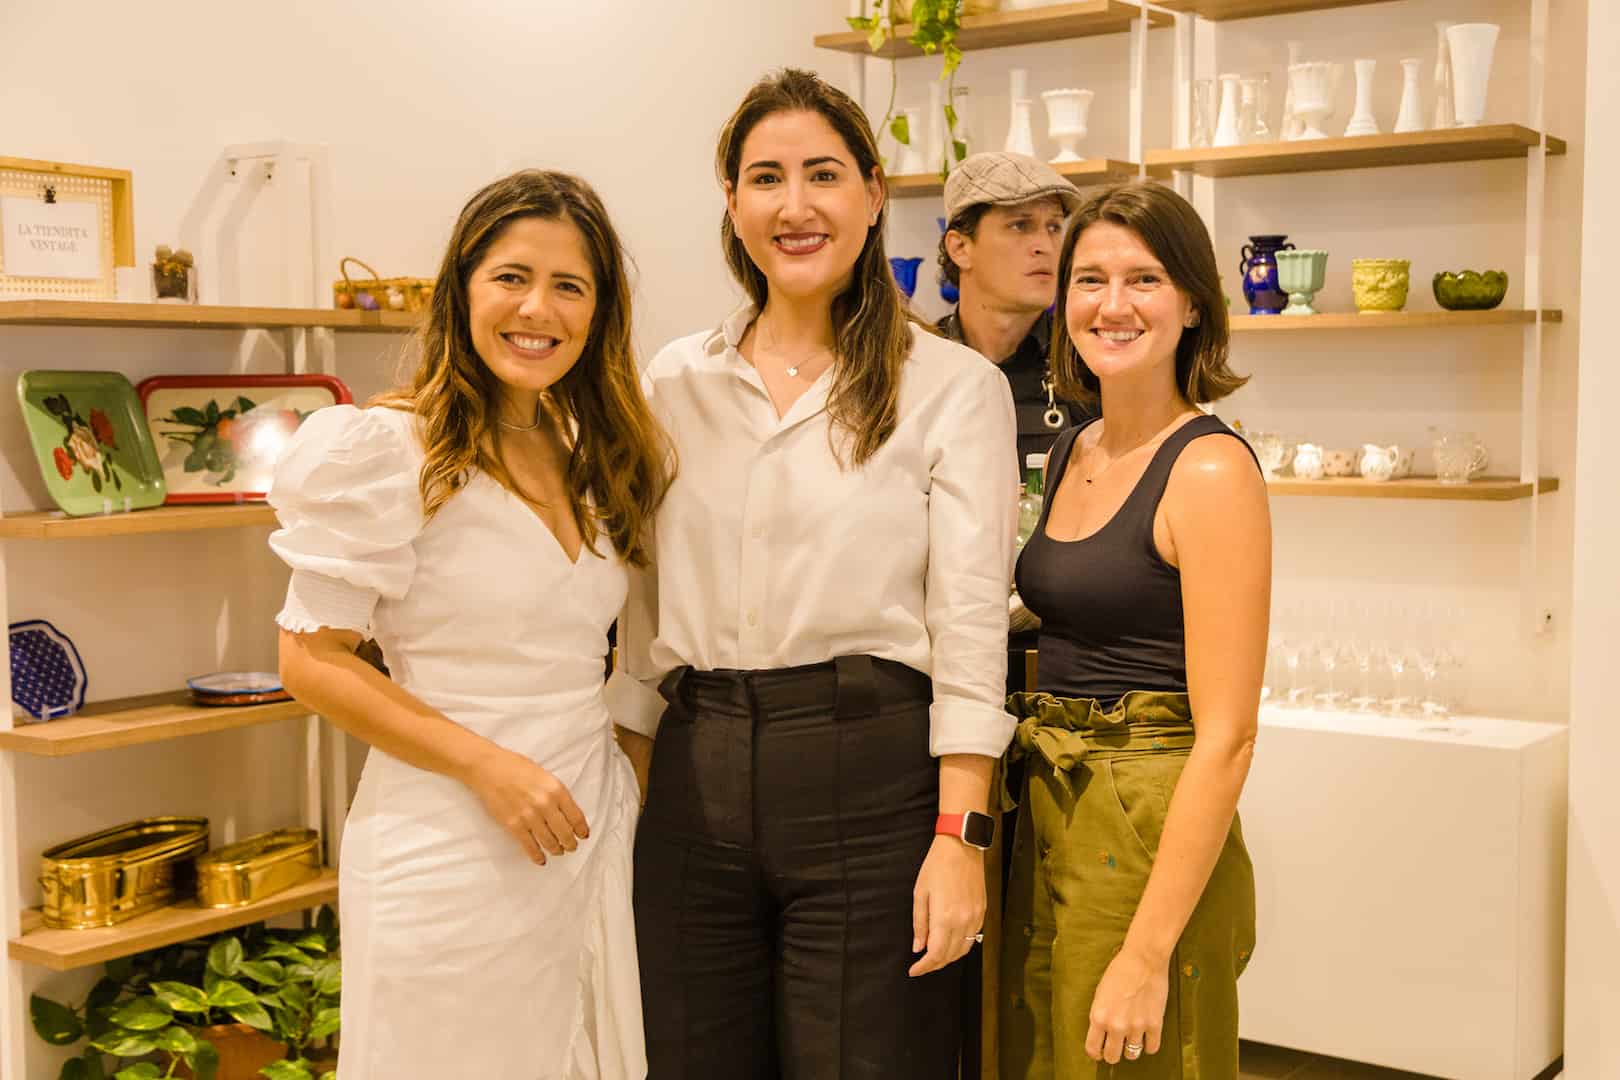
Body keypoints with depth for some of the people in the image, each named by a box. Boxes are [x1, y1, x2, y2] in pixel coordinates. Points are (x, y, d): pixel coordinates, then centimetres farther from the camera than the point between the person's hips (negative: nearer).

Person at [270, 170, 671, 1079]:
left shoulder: (596, 456, 10)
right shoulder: (386, 451, -10)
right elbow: (311, 661, -11)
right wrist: (486, 765, -18)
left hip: (594, 832, 6)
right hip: (451, 856, -6)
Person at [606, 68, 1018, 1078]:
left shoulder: (952, 384, -1)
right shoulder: (678, 382, 10)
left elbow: (970, 624, -6)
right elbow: (647, 612, 13)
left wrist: (960, 836, -13)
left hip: (871, 778, -3)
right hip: (696, 779, 4)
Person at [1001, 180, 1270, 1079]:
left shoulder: (1211, 470, -15)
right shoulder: (1069, 454, 9)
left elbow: (1226, 738, -18)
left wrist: (1148, 953, -20)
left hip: (1150, 831, -7)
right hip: (1046, 820, 7)